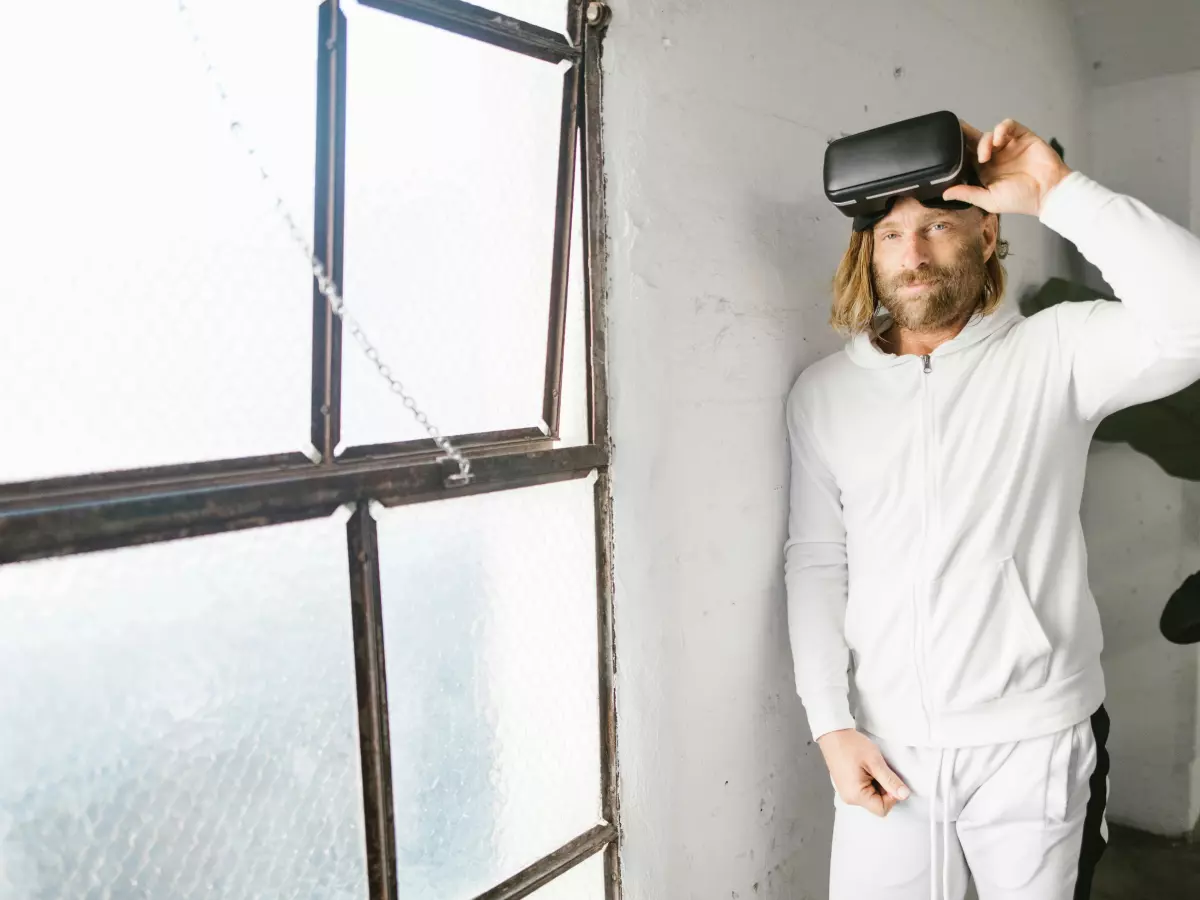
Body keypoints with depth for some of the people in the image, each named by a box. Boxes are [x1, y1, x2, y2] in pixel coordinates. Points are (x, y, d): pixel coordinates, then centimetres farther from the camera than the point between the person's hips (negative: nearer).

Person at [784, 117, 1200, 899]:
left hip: (1036, 744, -1)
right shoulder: (823, 391, 1)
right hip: (883, 745, 2)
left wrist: (1057, 192, -21)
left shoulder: (1053, 353, -5)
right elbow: (815, 561, 1)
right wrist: (832, 724, -4)